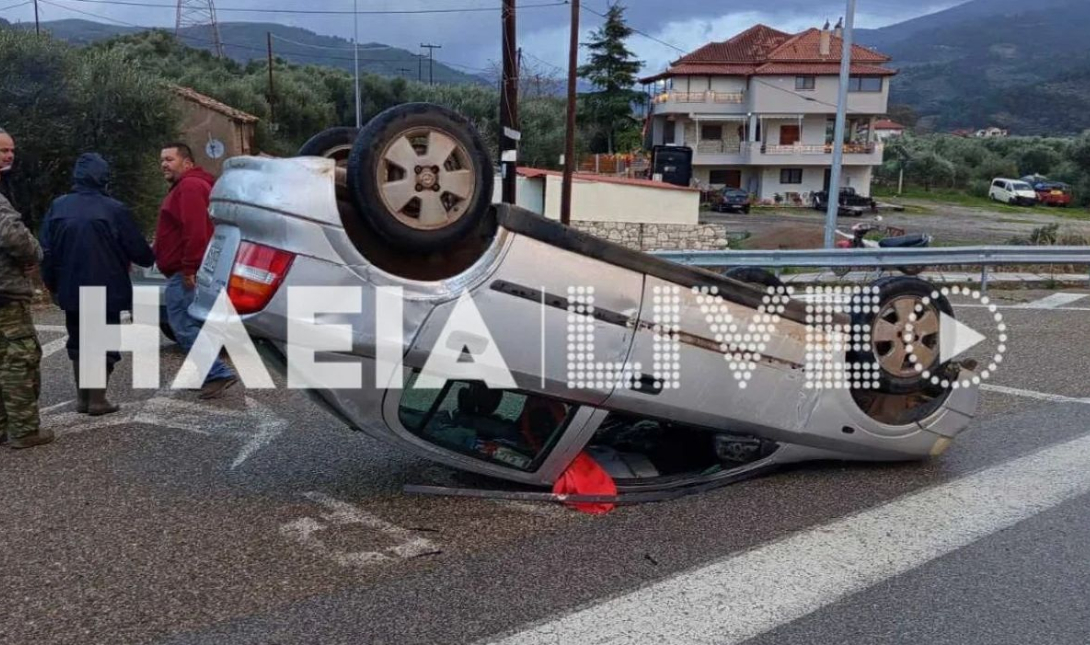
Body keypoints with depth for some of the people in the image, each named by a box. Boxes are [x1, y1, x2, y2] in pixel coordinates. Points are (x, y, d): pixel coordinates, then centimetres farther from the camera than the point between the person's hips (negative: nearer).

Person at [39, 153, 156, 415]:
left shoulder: (58, 207, 0)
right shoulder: (114, 209, -12)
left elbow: (45, 250, 1)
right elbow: (138, 250, -6)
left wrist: (52, 284, 14)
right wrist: (150, 258, 17)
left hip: (71, 290, 4)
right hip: (106, 290, -4)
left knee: (78, 342, 17)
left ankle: (82, 397, 19)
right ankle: (98, 399, 3)